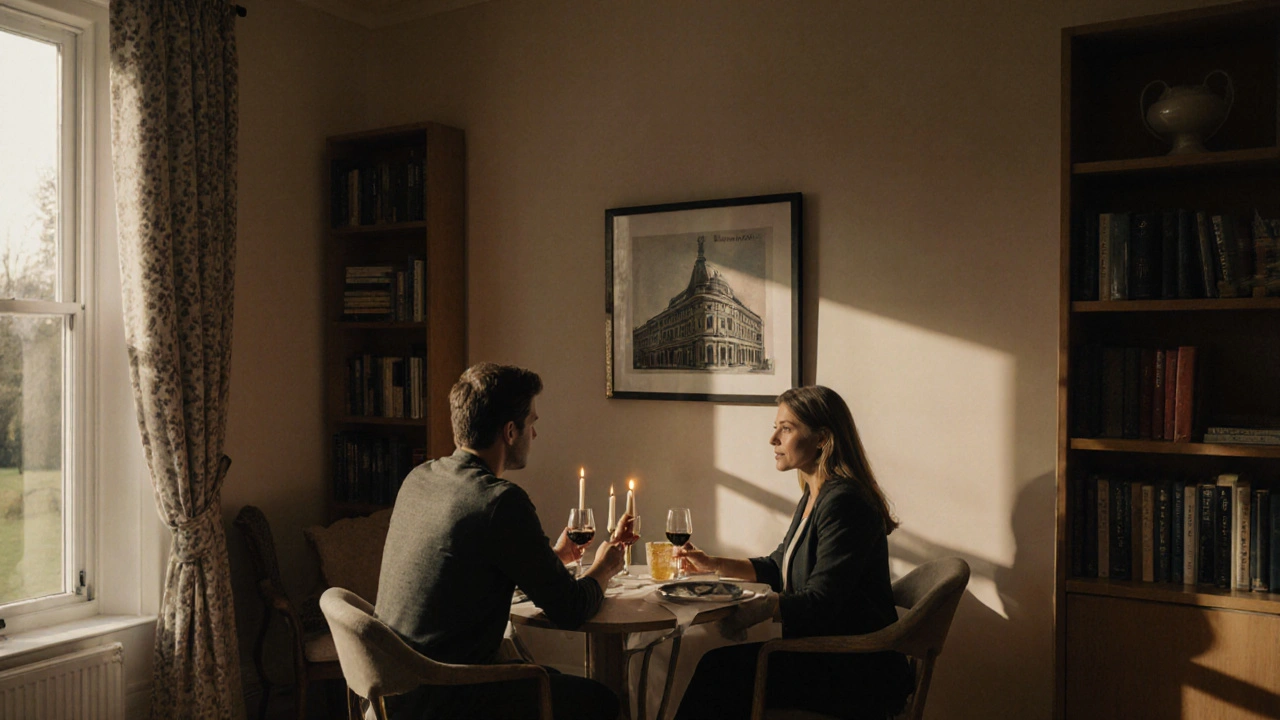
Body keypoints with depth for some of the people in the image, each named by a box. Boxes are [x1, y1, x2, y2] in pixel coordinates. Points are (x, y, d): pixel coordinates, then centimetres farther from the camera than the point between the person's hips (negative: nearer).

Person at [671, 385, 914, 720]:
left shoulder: (844, 503, -20)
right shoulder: (813, 498, 12)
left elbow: (819, 604, -24)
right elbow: (779, 567, 24)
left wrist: (757, 608, -17)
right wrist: (713, 564, 16)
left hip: (856, 676, -9)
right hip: (824, 657, 9)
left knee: (723, 669, -19)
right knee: (719, 665, -8)